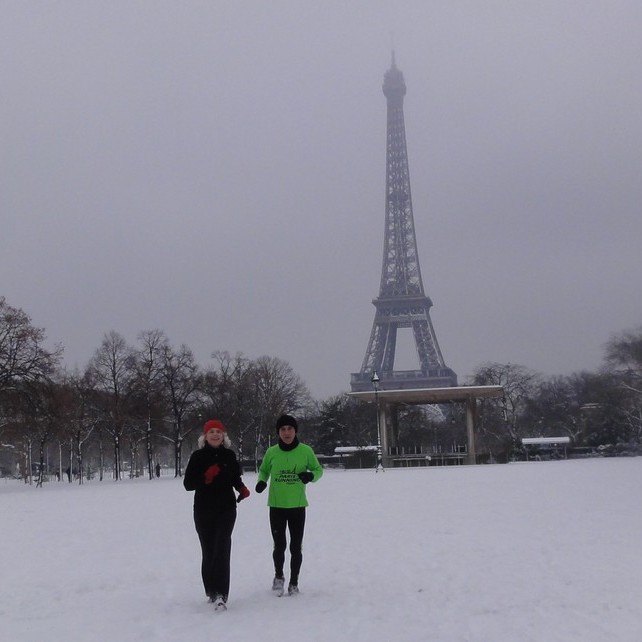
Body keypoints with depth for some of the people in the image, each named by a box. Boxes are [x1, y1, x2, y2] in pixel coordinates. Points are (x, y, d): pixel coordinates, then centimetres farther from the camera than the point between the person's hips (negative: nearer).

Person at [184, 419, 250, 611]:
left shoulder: (229, 455, 4)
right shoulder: (198, 456, -2)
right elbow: (187, 484, -4)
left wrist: (242, 488, -1)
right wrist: (205, 477, -20)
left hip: (226, 509, 0)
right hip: (203, 510, 0)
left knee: (222, 548, -14)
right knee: (208, 551, 5)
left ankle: (220, 594, -18)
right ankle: (211, 591, 22)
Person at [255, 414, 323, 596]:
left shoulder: (306, 451, -5)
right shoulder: (271, 452, -3)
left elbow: (318, 469, 8)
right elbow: (263, 470, 14)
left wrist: (310, 476, -14)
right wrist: (261, 482, -7)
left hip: (297, 506, 0)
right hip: (276, 506, 0)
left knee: (296, 547, 7)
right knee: (279, 546, 1)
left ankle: (294, 582, 26)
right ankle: (278, 576, 28)